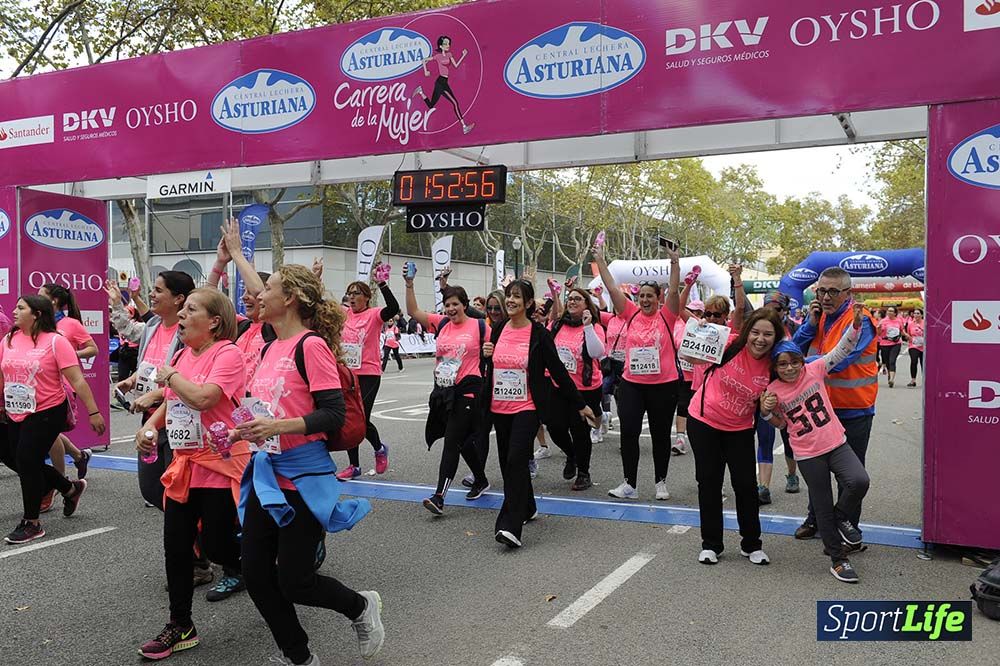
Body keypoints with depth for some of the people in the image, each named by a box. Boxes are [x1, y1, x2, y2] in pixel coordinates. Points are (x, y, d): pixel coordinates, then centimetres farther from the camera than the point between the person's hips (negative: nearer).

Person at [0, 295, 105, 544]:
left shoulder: (55, 341, -12)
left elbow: (77, 380, -14)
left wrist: (93, 412, -16)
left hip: (47, 414, -7)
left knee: (27, 462, -4)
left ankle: (31, 523, 16)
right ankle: (70, 488, 32)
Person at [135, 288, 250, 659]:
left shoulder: (228, 354, -15)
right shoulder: (183, 354, 10)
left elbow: (203, 398, -30)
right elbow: (169, 401, 23)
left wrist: (170, 376, -13)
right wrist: (150, 425, 4)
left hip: (220, 466, -8)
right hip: (184, 464, 8)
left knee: (215, 546, 0)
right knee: (176, 548, 10)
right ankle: (180, 627, 24)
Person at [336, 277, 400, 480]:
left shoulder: (374, 314, -8)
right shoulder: (345, 313, 7)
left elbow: (393, 308, -26)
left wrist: (382, 284, -32)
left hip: (368, 375, -6)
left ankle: (380, 448, 24)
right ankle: (354, 466, 20)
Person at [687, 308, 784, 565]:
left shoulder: (773, 366, -13)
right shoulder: (730, 344, -19)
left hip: (739, 430, 1)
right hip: (703, 423, -1)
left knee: (746, 485, 4)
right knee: (709, 482, 8)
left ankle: (751, 544, 25)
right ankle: (711, 544, 23)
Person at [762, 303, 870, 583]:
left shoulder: (815, 370, -5)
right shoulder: (773, 391, -6)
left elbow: (843, 349, -7)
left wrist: (856, 322, -21)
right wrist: (766, 412, -13)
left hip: (836, 443, 1)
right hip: (808, 455, -1)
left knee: (859, 481, -23)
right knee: (823, 507, 8)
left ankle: (841, 518, 9)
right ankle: (838, 559, 26)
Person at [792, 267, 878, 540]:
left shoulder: (860, 321, -18)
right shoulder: (818, 315, 3)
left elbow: (837, 362, -28)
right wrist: (811, 323, -13)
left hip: (853, 411, -6)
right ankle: (815, 518, 37)